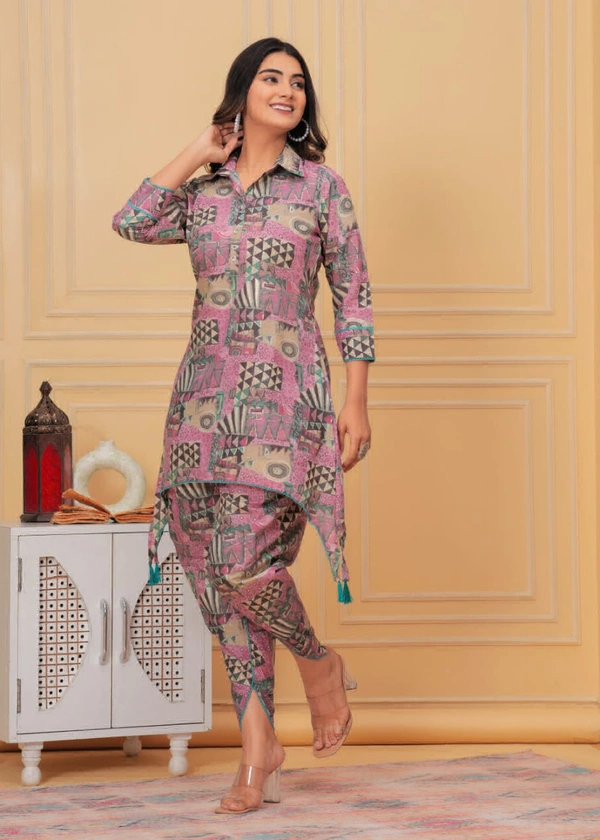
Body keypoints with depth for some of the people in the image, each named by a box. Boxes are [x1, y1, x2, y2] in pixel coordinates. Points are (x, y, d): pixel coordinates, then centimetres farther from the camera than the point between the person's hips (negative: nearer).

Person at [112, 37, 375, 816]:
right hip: (206, 395, 4)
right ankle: (258, 743, 13)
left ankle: (318, 660, 13)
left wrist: (357, 402, -2)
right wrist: (200, 153, 3)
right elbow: (131, 222, -7)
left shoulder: (321, 186, 6)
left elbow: (354, 298, 4)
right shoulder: (199, 194, 12)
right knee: (217, 576, 3)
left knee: (243, 561, -18)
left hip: (285, 396, -3)